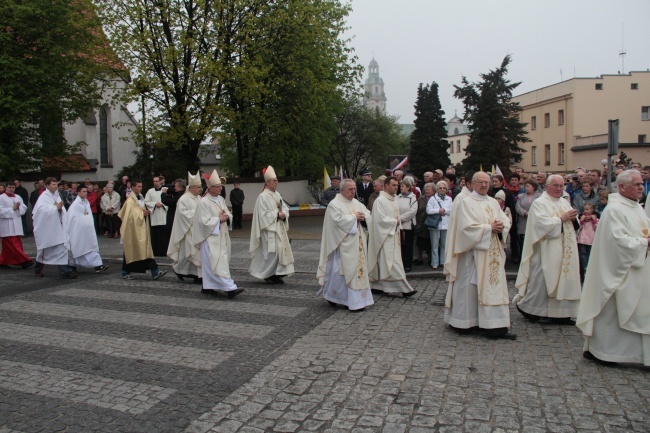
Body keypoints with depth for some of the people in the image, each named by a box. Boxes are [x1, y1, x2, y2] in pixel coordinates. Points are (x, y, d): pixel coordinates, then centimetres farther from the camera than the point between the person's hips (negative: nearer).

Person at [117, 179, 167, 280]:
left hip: (142, 228, 7)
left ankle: (155, 272, -4)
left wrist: (146, 212, 3)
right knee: (130, 250, 5)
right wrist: (142, 213, -17)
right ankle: (125, 272, 20)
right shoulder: (130, 200, -13)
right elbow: (130, 215, -21)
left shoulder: (141, 198, 11)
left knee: (146, 249, 1)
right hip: (133, 229, -7)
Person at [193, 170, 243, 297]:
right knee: (218, 263, -11)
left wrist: (227, 217, -5)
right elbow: (204, 221, -15)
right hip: (211, 238, -8)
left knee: (210, 263, 12)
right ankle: (229, 288, -16)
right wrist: (219, 219, -12)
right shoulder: (203, 202, -10)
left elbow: (229, 215, 17)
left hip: (222, 236, 8)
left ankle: (207, 286, 21)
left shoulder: (221, 199, 12)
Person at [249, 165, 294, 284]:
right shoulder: (262, 196, -10)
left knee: (281, 249, 6)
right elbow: (263, 214, -14)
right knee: (271, 251, -7)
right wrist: (277, 214, -14)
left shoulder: (277, 195, 13)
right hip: (269, 228, -8)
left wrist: (283, 214, -7)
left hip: (279, 227, 8)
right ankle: (267, 274, 9)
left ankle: (276, 274, 14)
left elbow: (285, 208, 14)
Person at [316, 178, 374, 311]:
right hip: (343, 244, -7)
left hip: (357, 244, 7)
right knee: (340, 270, -2)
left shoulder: (357, 203, 14)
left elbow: (368, 214, 11)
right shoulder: (334, 204, -8)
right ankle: (330, 294, 19)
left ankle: (357, 300, 15)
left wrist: (363, 217, -10)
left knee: (358, 269, 7)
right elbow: (339, 220, -20)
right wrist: (354, 217, -13)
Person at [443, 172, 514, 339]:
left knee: (494, 286, 5)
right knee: (470, 287, -2)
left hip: (493, 253, 7)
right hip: (473, 252, -6)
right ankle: (465, 323, 10)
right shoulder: (466, 202, -5)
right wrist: (489, 228, -14)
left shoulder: (493, 202, 16)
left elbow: (506, 220, 11)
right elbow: (468, 227, -15)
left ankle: (496, 326, 10)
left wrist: (500, 226, -10)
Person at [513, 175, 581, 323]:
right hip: (547, 251, -7)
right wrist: (561, 219, -15)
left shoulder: (565, 203, 17)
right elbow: (542, 223, -19)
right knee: (541, 279, -4)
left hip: (566, 251, 7)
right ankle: (524, 304, 12)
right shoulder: (539, 203, -5)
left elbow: (574, 224, 17)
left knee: (564, 278, 6)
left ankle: (560, 312, 14)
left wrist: (573, 218, -4)